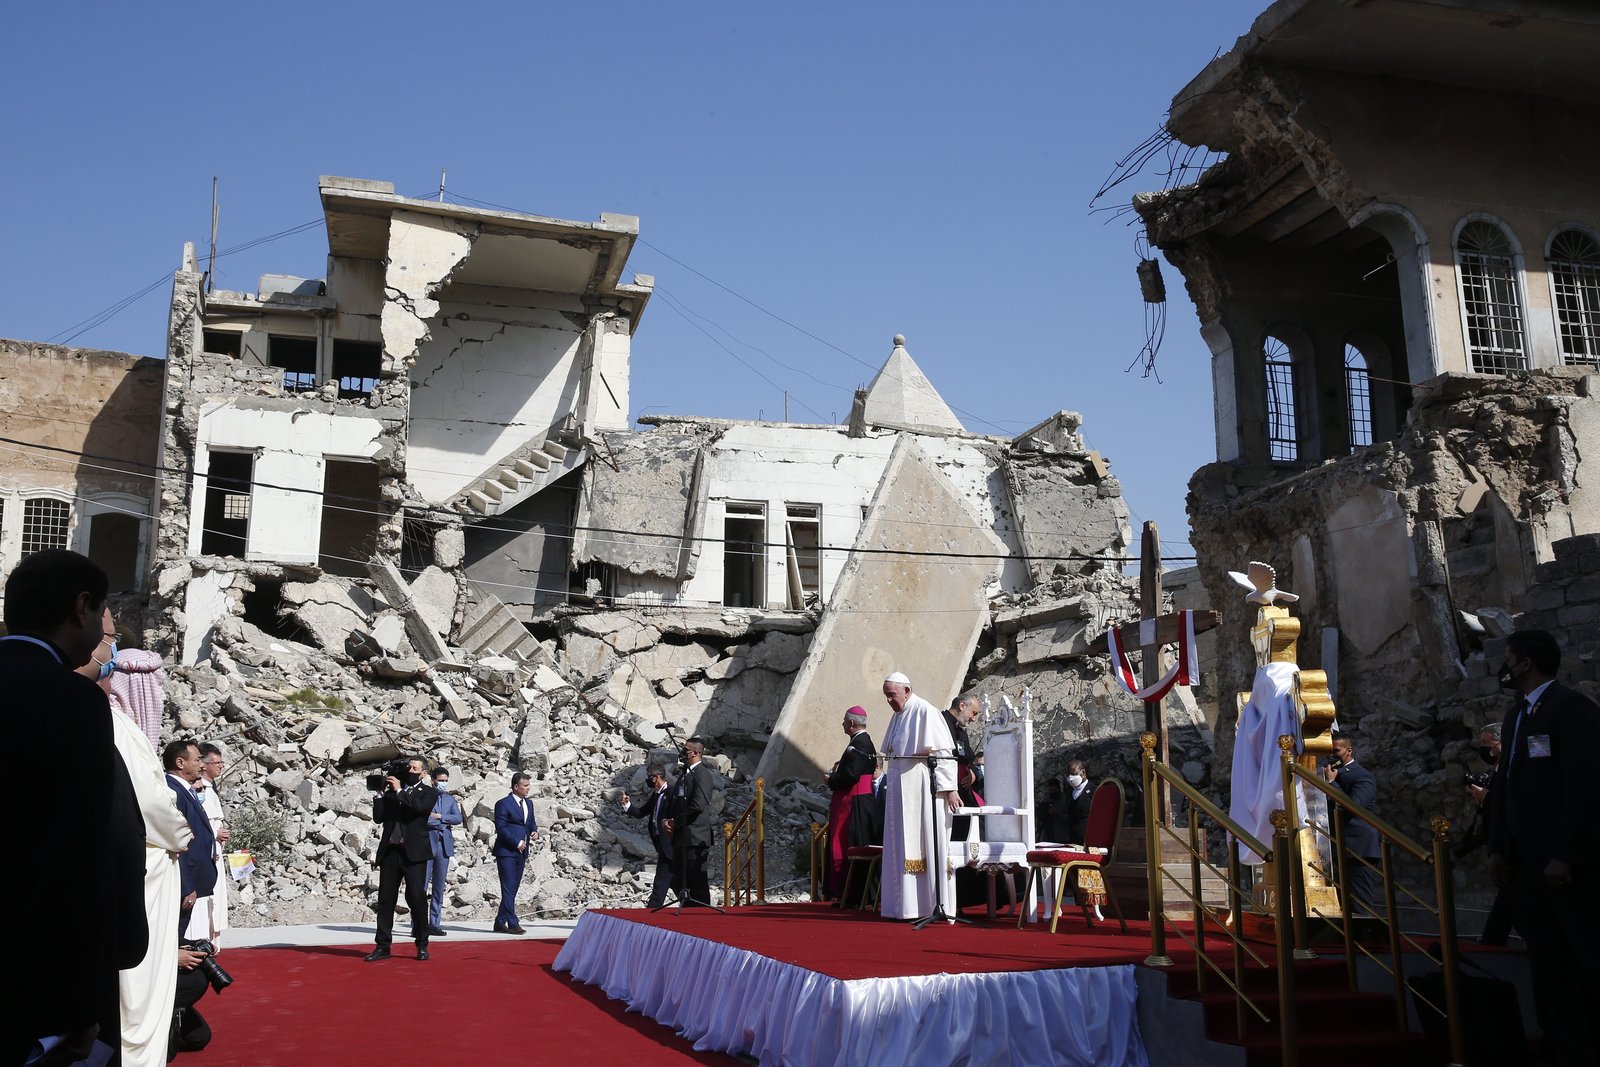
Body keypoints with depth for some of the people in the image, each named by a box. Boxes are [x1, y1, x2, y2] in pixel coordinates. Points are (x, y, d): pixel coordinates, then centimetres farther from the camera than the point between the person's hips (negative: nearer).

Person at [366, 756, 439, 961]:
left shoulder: (428, 792, 5)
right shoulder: (392, 790, 15)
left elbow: (419, 806, -17)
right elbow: (378, 817, 9)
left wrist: (400, 791, -10)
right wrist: (383, 792, 2)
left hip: (413, 851, -4)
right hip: (390, 850, 4)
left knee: (416, 897, -5)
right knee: (385, 899, 5)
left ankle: (422, 945, 4)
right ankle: (382, 946, 10)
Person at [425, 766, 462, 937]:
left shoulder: (451, 799, 16)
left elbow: (458, 818, 2)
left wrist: (438, 816, -9)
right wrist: (445, 822, -11)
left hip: (444, 846, 5)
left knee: (439, 887, 7)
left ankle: (434, 924, 11)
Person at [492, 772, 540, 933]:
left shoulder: (528, 803, 14)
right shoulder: (503, 804, -9)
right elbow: (501, 828, -13)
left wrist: (535, 832, -1)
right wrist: (517, 843, -15)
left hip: (521, 852, 8)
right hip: (507, 852, -8)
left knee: (512, 890, 9)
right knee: (508, 889, -7)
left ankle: (500, 923, 16)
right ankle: (512, 924, -7)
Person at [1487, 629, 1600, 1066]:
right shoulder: (1515, 716, 17)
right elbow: (1501, 785, 16)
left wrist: (1564, 857, -20)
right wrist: (1497, 848, 7)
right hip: (1526, 865, 8)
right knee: (1548, 967, 8)